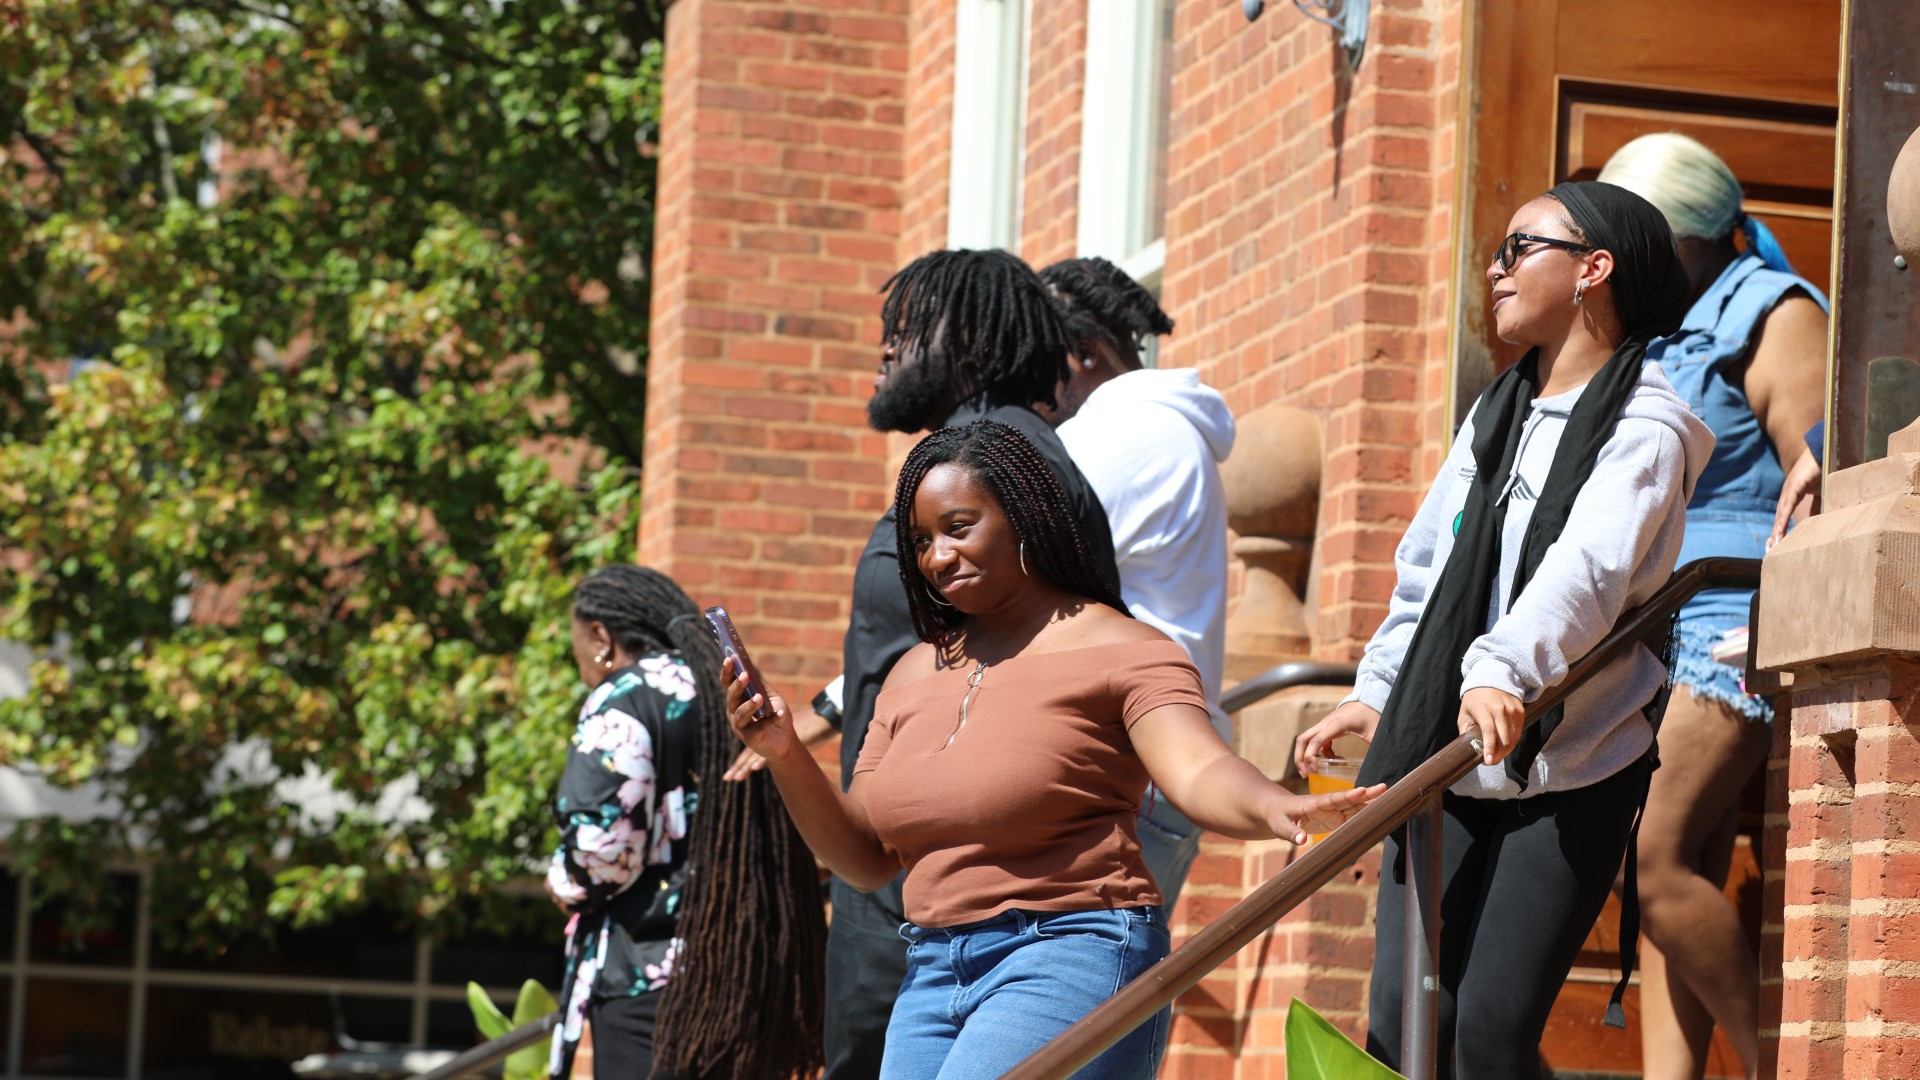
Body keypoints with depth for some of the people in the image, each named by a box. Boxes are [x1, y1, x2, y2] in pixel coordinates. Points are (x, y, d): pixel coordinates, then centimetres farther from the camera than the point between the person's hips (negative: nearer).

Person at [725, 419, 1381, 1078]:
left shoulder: (1117, 648, -3)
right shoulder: (917, 673, 17)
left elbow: (1198, 773, -20)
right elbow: (866, 859, 16)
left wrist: (1277, 810, -43)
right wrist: (785, 755, 1)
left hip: (1073, 956, -7)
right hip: (933, 970, 7)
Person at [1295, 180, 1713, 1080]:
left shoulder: (1645, 425, -8)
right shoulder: (1496, 411, 17)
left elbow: (1590, 566, -26)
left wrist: (1503, 671, -41)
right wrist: (1378, 691, 18)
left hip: (1572, 773, -6)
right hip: (1445, 762, 7)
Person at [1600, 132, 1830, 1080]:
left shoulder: (1776, 318, -3)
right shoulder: (1660, 337, 22)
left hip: (1733, 619, -9)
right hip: (1659, 640, 9)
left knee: (1656, 860, -19)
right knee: (1679, 880, 1)